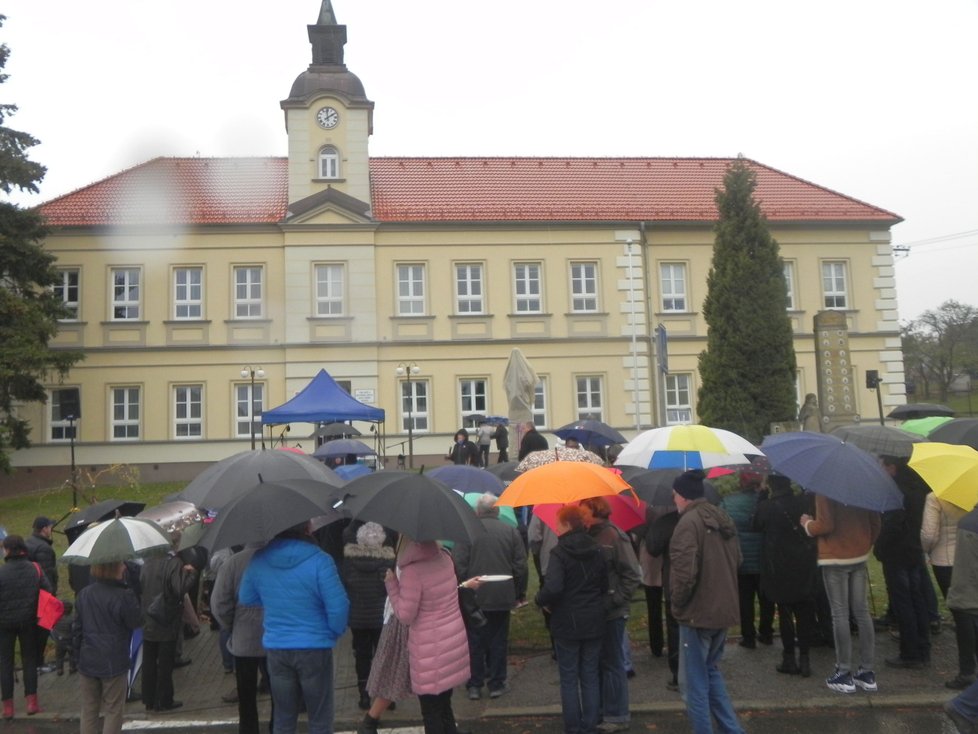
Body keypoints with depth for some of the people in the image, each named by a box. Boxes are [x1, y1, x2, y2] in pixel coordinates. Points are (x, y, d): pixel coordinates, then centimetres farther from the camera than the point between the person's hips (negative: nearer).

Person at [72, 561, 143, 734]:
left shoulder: (84, 594, 2)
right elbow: (136, 622, -7)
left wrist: (78, 655, 17)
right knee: (114, 711, 6)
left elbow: (77, 628, 7)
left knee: (89, 710, 16)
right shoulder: (124, 596, -19)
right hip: (113, 662, -6)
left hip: (88, 661, 6)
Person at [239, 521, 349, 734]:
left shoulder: (258, 559, -4)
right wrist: (335, 632, 1)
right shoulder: (319, 560, -19)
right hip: (315, 648, -4)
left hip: (276, 649, 4)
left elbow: (246, 599, 10)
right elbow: (338, 607, -19)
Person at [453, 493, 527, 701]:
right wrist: (513, 590, 13)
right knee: (499, 640, 12)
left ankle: (474, 685, 15)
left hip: (474, 597, -1)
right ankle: (496, 683, 18)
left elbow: (459, 566, -10)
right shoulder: (511, 531, -2)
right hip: (503, 596, 1)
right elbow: (521, 566, 0)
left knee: (475, 641, 10)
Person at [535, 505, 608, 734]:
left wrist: (540, 600, -7)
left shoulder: (559, 552, -16)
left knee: (569, 678, 6)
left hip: (567, 622, -5)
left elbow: (552, 588, -26)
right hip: (593, 621, 5)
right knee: (591, 676, 13)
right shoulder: (596, 550, 4)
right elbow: (605, 585, 10)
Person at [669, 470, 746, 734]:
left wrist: (677, 601, -9)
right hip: (724, 609, 9)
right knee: (711, 671, 23)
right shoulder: (722, 519, 8)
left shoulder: (689, 522, -19)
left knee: (695, 681, 4)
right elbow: (736, 561, 17)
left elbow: (684, 572, -25)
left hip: (698, 612, -8)